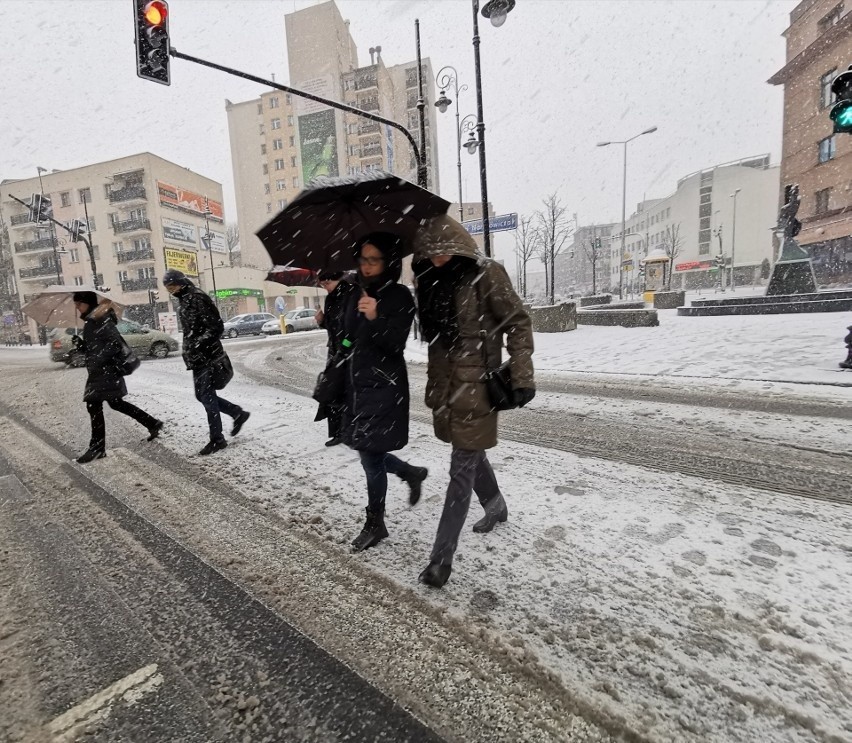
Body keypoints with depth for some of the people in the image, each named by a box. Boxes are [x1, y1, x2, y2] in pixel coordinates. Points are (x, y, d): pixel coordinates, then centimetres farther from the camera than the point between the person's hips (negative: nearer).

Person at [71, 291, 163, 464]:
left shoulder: (101, 320, -13)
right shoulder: (90, 321, 16)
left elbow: (116, 344, -21)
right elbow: (92, 348, 19)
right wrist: (79, 344, 5)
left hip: (106, 370, -10)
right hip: (100, 370, 10)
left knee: (94, 404, -6)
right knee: (116, 403, 15)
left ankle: (97, 447, 1)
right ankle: (153, 424, 22)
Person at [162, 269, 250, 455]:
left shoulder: (197, 298, -14)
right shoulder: (184, 300, 16)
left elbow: (216, 327, -20)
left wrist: (199, 343, -27)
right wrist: (189, 351, 21)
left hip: (207, 357, -10)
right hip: (198, 358, 10)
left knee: (207, 397, -4)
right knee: (203, 396, 13)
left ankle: (217, 439, 6)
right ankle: (238, 413, 26)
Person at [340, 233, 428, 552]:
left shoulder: (400, 296, -9)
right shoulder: (354, 296, 10)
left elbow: (395, 344, -20)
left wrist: (376, 318, -35)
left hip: (384, 388, -7)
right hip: (356, 385, 7)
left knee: (371, 456, 0)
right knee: (369, 454, 14)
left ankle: (375, 524, 20)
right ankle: (412, 473, 40)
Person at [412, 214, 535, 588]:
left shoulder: (485, 274, -10)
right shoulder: (430, 279, 10)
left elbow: (518, 322, -9)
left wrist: (522, 375, -14)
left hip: (476, 385, -7)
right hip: (445, 383, 7)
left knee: (462, 468, -1)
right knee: (472, 455, 20)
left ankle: (442, 557, 8)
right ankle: (496, 507, 46)